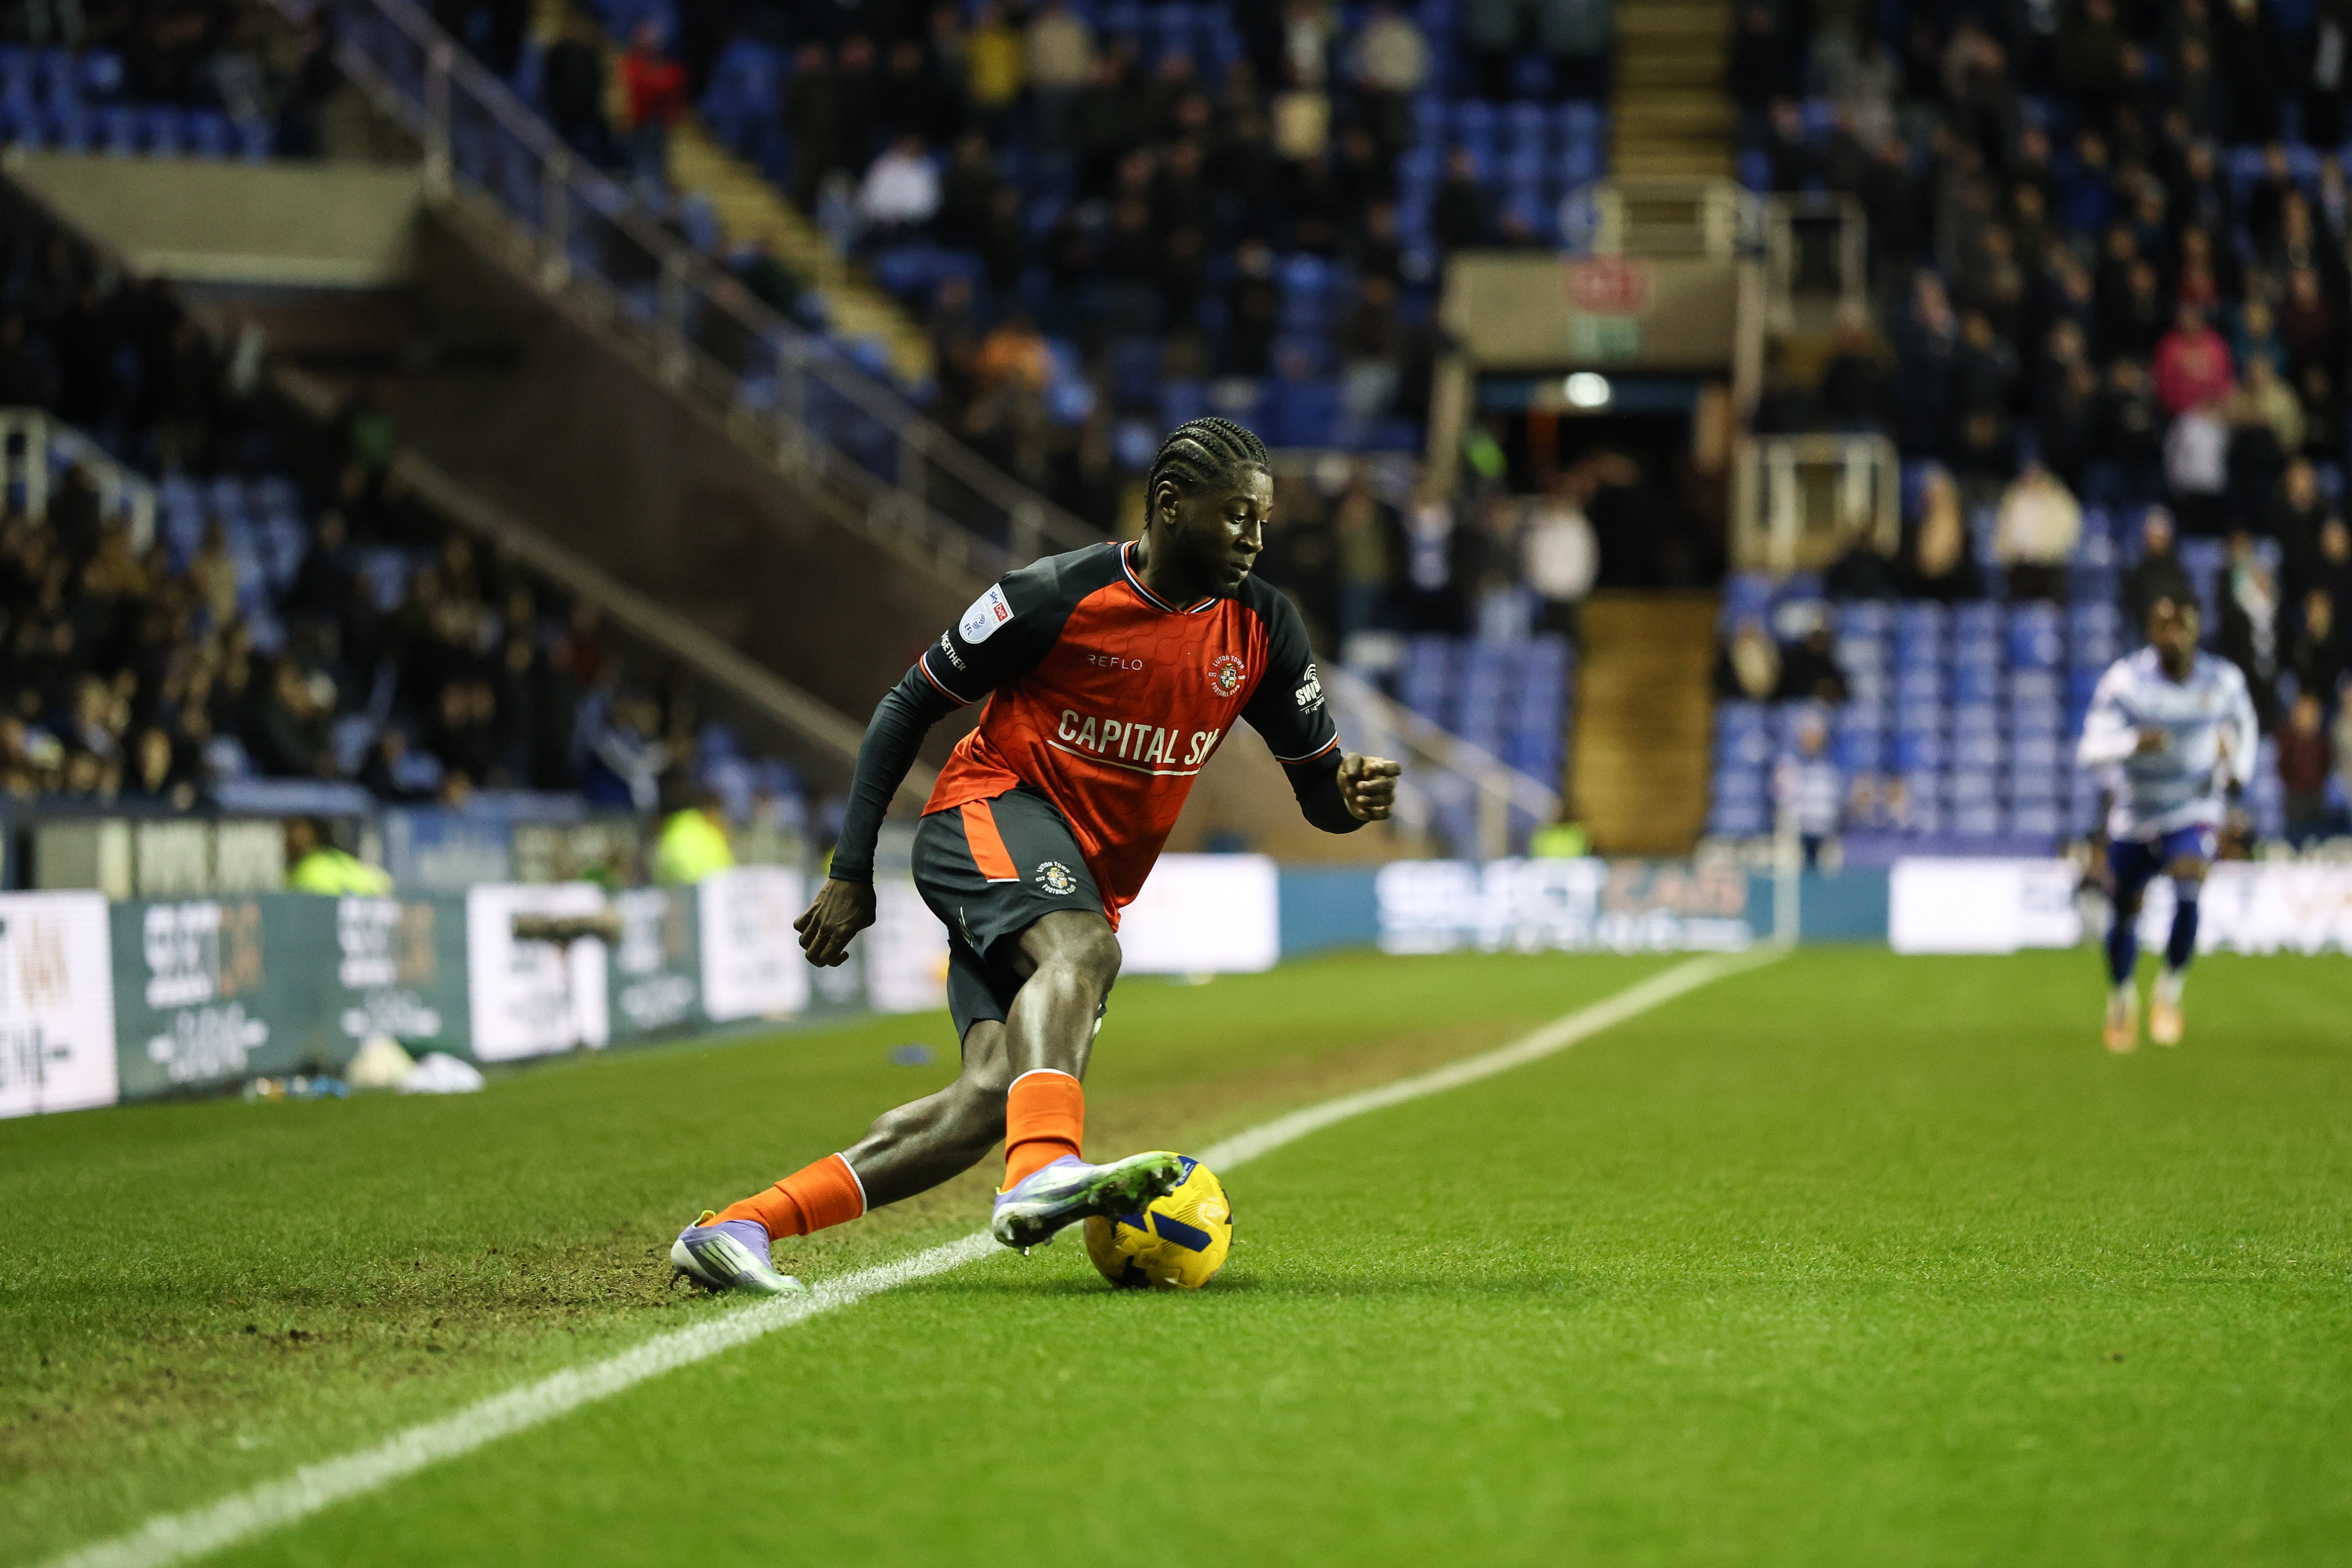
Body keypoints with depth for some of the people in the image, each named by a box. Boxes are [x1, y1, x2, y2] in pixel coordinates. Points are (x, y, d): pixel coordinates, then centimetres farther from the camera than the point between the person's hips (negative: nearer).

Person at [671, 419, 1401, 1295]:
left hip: (1088, 881, 5)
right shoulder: (1058, 597, -12)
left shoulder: (1262, 628, 2)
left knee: (994, 1098, -15)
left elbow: (1319, 789, 7)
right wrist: (852, 873, -6)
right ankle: (1043, 1173, -60)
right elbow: (910, 705, -3)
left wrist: (1352, 797, -19)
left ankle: (736, 1229, -16)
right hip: (990, 811, -5)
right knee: (1083, 951, -37)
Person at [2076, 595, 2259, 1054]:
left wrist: (2238, 768, -2)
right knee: (2125, 913, 9)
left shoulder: (2223, 680, -8)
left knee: (2188, 893, -26)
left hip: (2194, 812, 0)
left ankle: (2170, 991, -3)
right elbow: (2090, 748, -24)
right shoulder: (2126, 680, -17)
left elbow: (2242, 724, 15)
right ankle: (2121, 998, 39)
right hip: (2134, 814, 0)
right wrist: (2134, 743, -43)